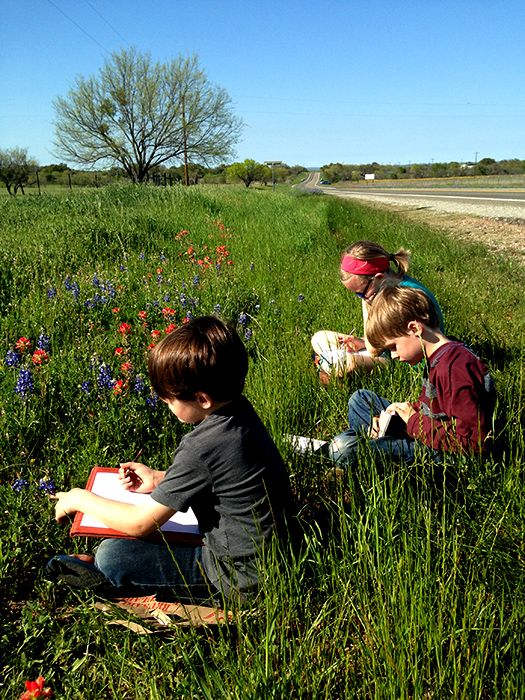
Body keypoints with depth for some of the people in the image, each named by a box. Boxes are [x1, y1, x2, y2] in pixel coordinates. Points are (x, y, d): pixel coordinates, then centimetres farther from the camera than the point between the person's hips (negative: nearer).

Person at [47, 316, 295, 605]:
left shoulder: (201, 446, -29)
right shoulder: (240, 410, -4)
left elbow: (140, 524, -18)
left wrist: (80, 499, -4)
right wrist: (160, 479, 6)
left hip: (242, 579, -9)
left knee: (111, 556, -8)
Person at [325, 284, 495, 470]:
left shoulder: (453, 368, -27)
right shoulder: (436, 357, 6)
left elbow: (472, 441, -30)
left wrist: (415, 422, -20)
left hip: (439, 452, -11)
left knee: (343, 448, -23)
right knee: (360, 398, 19)